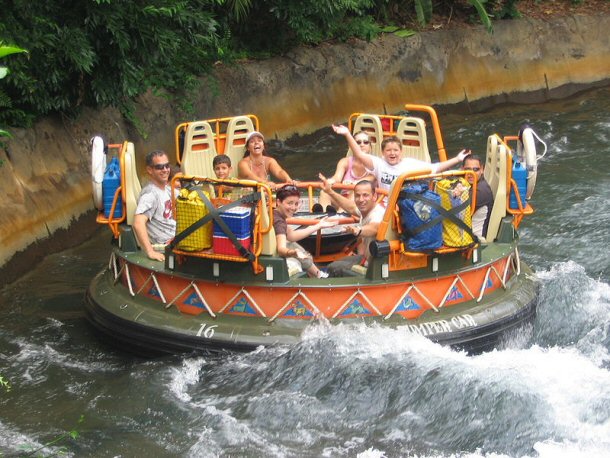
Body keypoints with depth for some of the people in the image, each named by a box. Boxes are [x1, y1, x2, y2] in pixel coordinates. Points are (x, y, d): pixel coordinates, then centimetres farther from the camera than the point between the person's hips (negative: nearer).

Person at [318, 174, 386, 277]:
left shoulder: (378, 213, -27)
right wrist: (330, 191, 24)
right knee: (333, 266, 20)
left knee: (334, 268, -16)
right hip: (366, 258, 10)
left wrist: (358, 230, -71)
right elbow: (351, 207, 21)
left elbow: (374, 228, -50)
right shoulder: (365, 210, 1)